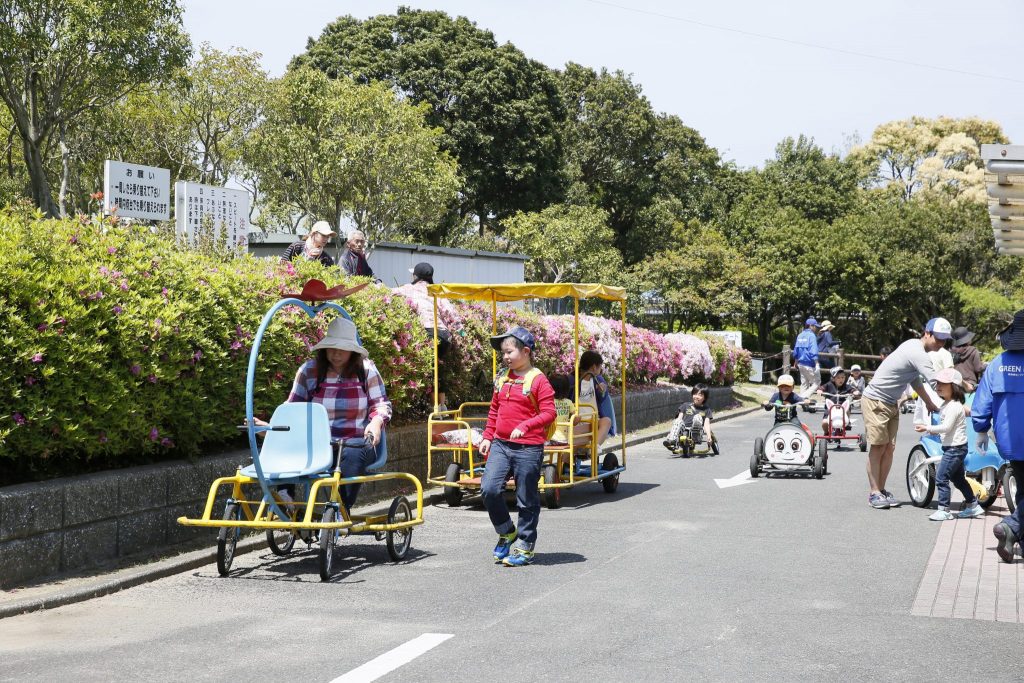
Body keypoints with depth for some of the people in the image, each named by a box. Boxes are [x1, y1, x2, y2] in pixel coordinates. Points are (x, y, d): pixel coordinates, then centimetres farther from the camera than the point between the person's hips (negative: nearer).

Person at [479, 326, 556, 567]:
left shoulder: (538, 380, -8)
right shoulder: (502, 379, 12)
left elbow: (548, 413, -13)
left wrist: (524, 426, -24)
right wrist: (487, 437, 14)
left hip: (528, 447, -5)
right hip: (501, 444, 5)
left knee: (527, 499, 3)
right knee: (489, 488, -9)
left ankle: (525, 546, 17)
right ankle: (506, 533, 13)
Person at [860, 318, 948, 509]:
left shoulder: (913, 346, 6)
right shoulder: (917, 354, -24)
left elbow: (915, 380, 18)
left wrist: (930, 404, 16)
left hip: (891, 403, 9)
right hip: (876, 401, -9)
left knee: (889, 448, 6)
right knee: (878, 447, -6)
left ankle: (881, 489, 13)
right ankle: (874, 493, 0)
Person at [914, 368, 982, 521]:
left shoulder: (954, 406, -19)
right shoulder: (947, 404, 13)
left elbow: (946, 427, -25)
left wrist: (927, 428, -23)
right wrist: (935, 431, 15)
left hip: (955, 448, -11)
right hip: (953, 448, 11)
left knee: (941, 477, -11)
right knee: (958, 478, 18)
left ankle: (944, 510, -8)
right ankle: (973, 505, 28)